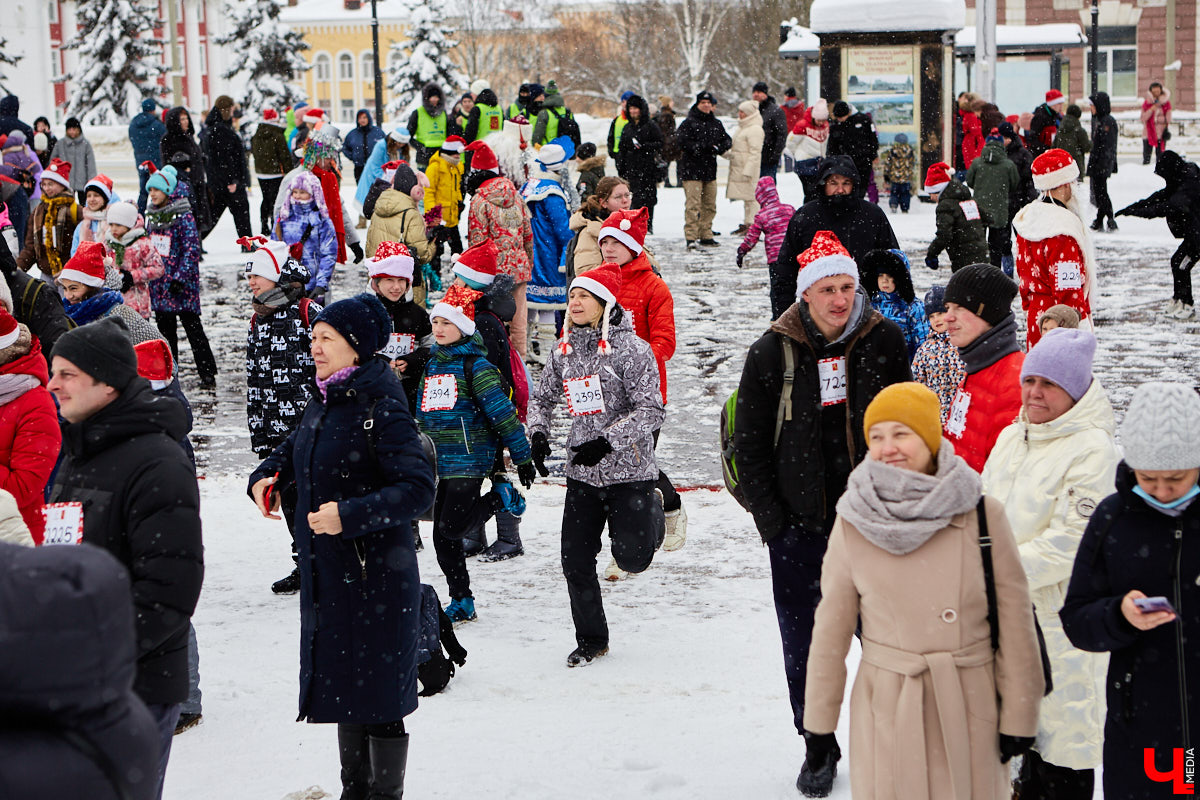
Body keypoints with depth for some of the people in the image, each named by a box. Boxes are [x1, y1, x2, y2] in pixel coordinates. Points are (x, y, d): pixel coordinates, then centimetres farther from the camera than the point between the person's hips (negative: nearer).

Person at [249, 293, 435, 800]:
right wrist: (267, 476, 7)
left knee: (379, 696, -1)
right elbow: (295, 449, 27)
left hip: (376, 576, -8)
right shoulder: (324, 402, 8)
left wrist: (349, 515, -29)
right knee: (341, 682, 18)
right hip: (326, 573, 9)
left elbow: (418, 489, -22)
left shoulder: (381, 409, -17)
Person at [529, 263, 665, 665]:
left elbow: (651, 410, -15)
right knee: (576, 562, 3)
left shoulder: (630, 348, -12)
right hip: (582, 471, 5)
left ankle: (652, 510, 28)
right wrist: (538, 435, 1)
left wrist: (607, 441, -23)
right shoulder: (564, 350, 6)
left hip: (628, 469, -5)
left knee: (632, 558, -6)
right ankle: (591, 640, 21)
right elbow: (542, 397, 19)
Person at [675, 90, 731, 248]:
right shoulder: (689, 123, -4)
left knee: (710, 205, 12)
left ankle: (705, 235, 21)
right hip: (691, 169, -7)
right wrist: (701, 147, -20)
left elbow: (727, 140, 14)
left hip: (710, 169, 7)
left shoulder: (716, 124, 13)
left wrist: (717, 148, -8)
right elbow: (680, 141, -15)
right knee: (693, 205, -12)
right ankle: (691, 237, -13)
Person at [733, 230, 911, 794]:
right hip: (801, 521, 0)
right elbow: (748, 443, 1)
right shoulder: (772, 352, -5)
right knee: (804, 640, 6)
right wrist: (769, 517, -4)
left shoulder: (884, 341, -2)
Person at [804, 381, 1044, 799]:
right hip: (886, 712, 0)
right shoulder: (854, 522, -3)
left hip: (971, 708, 0)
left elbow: (1014, 620, 0)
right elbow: (831, 628, 4)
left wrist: (1018, 716, 0)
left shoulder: (981, 513, -5)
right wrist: (819, 725, 6)